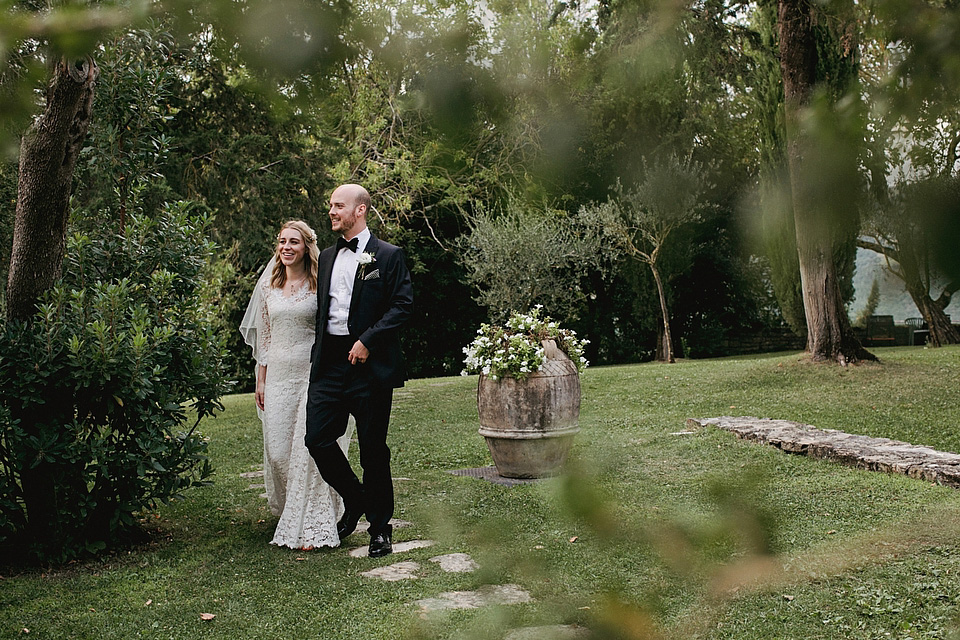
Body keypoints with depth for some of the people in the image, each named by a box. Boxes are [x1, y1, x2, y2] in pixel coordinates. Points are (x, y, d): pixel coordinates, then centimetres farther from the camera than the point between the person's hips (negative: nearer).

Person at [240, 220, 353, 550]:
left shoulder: (319, 285, -3)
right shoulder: (269, 286, 10)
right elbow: (263, 335, 14)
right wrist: (260, 380, 12)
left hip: (312, 373, -4)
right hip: (277, 374, 4)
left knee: (309, 447, -6)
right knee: (277, 449, 6)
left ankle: (310, 525, 3)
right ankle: (287, 508, 33)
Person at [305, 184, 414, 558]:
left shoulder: (388, 256, -1)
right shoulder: (327, 257, 17)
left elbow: (403, 305, -8)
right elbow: (320, 309, 20)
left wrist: (367, 340, -16)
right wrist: (318, 354, 10)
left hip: (370, 363, -5)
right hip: (329, 362, 5)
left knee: (373, 449, 2)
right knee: (317, 439, -1)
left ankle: (380, 528, 18)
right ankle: (356, 502, 25)